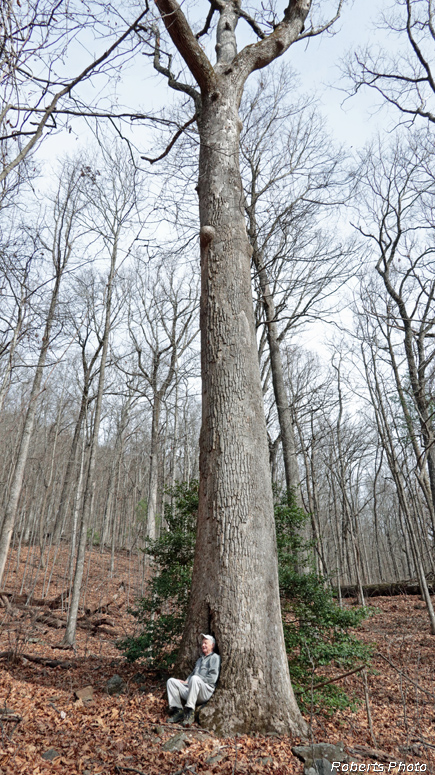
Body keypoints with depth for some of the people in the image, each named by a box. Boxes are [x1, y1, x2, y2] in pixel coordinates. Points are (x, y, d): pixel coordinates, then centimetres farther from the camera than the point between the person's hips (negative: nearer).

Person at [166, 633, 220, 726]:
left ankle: (189, 711, -33)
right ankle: (177, 710, -15)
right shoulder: (200, 659, 33)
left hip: (206, 690, -8)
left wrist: (194, 681, -8)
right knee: (171, 681, -4)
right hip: (190, 688, 8)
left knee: (195, 679, -38)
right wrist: (186, 682, 7)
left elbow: (213, 677, -7)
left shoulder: (215, 657, 6)